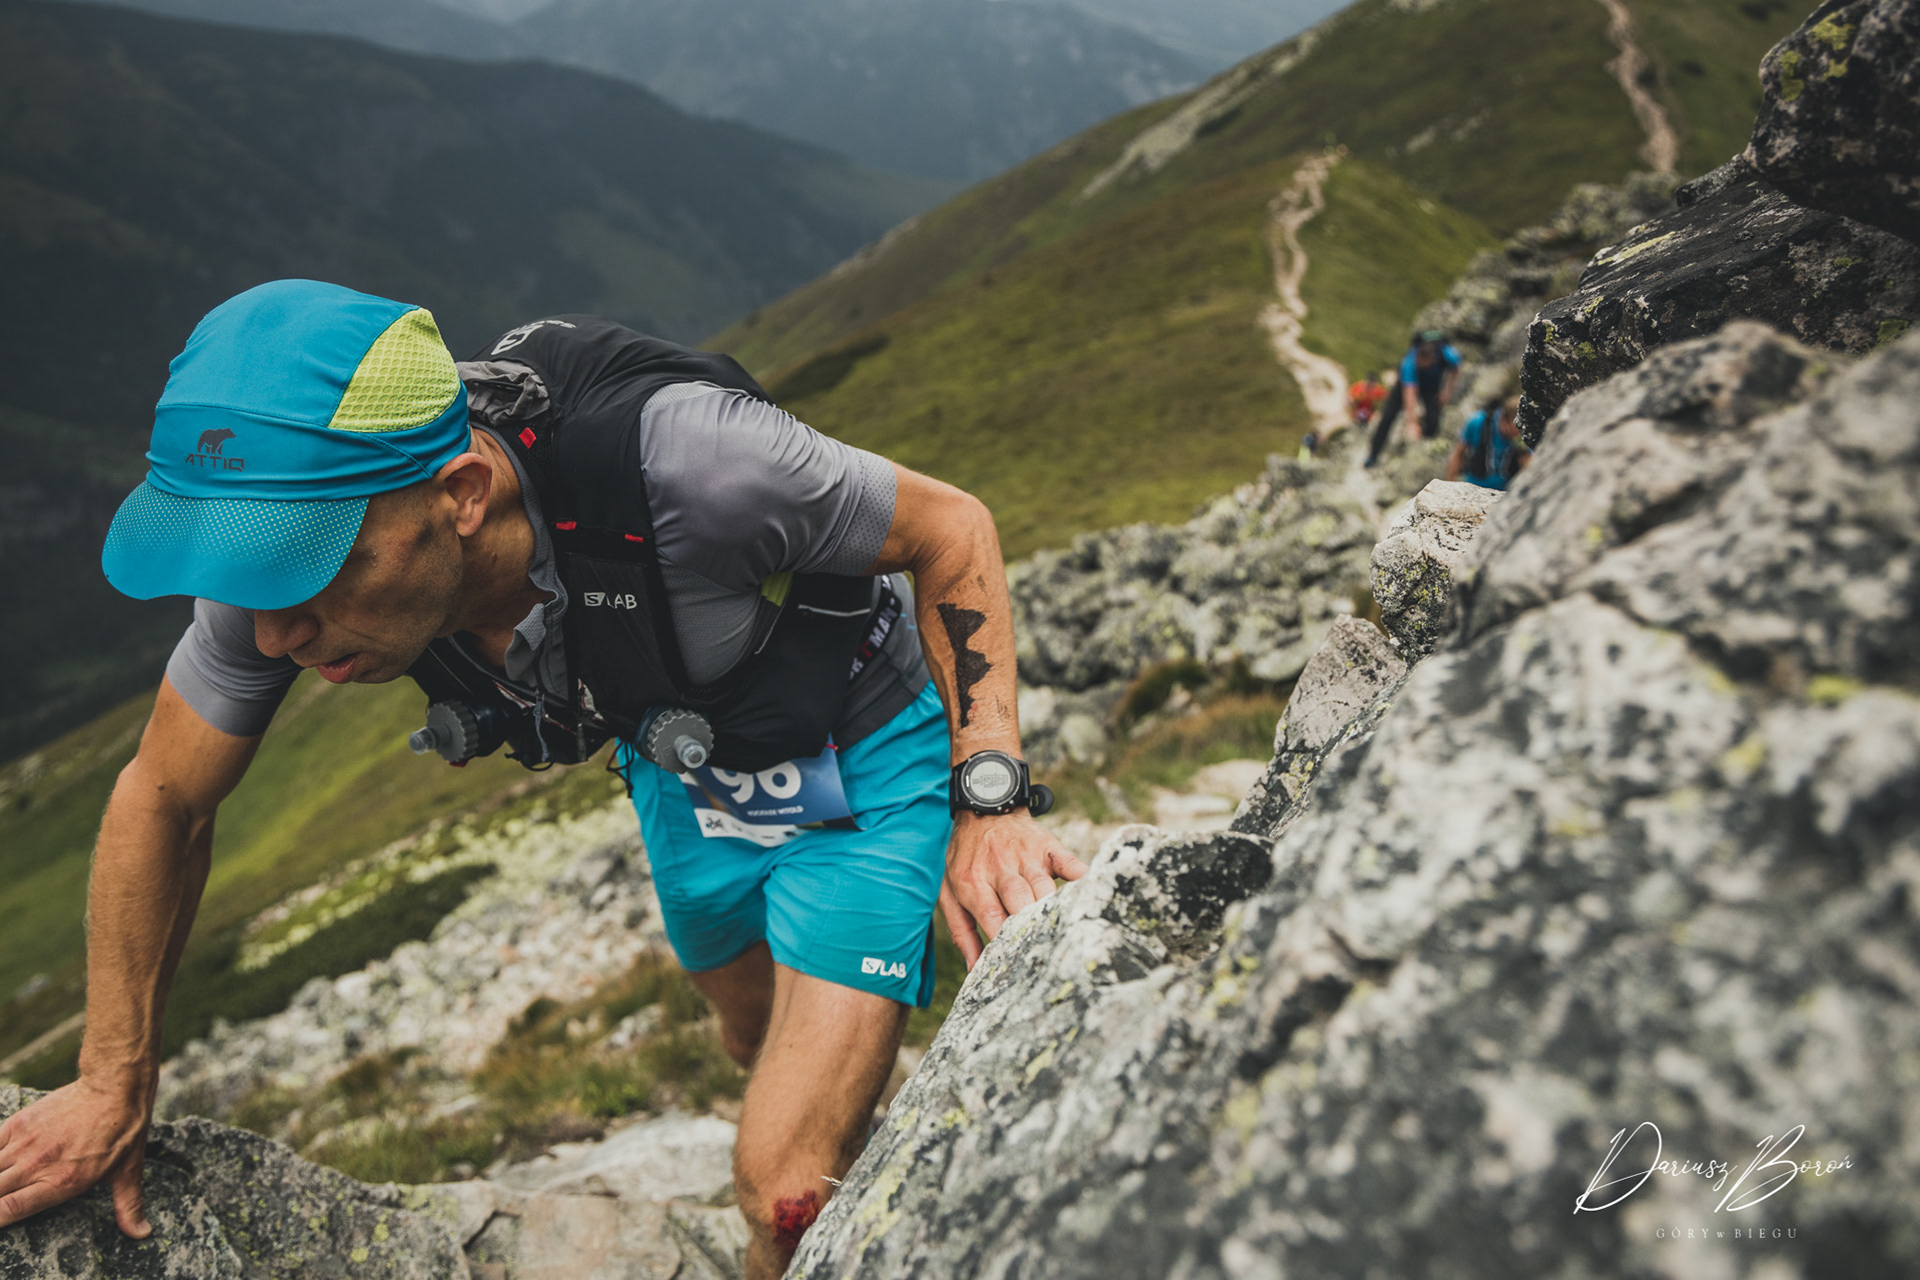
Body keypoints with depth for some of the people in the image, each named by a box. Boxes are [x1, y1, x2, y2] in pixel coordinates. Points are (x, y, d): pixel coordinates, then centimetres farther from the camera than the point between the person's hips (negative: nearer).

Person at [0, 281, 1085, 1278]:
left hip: (861, 763, -5)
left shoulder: (676, 458, -42)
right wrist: (116, 1083, 1)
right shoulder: (290, 535, -25)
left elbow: (953, 528, -25)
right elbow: (166, 799, -8)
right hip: (687, 772, 6)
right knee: (762, 1044, 31)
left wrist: (989, 801, -33)